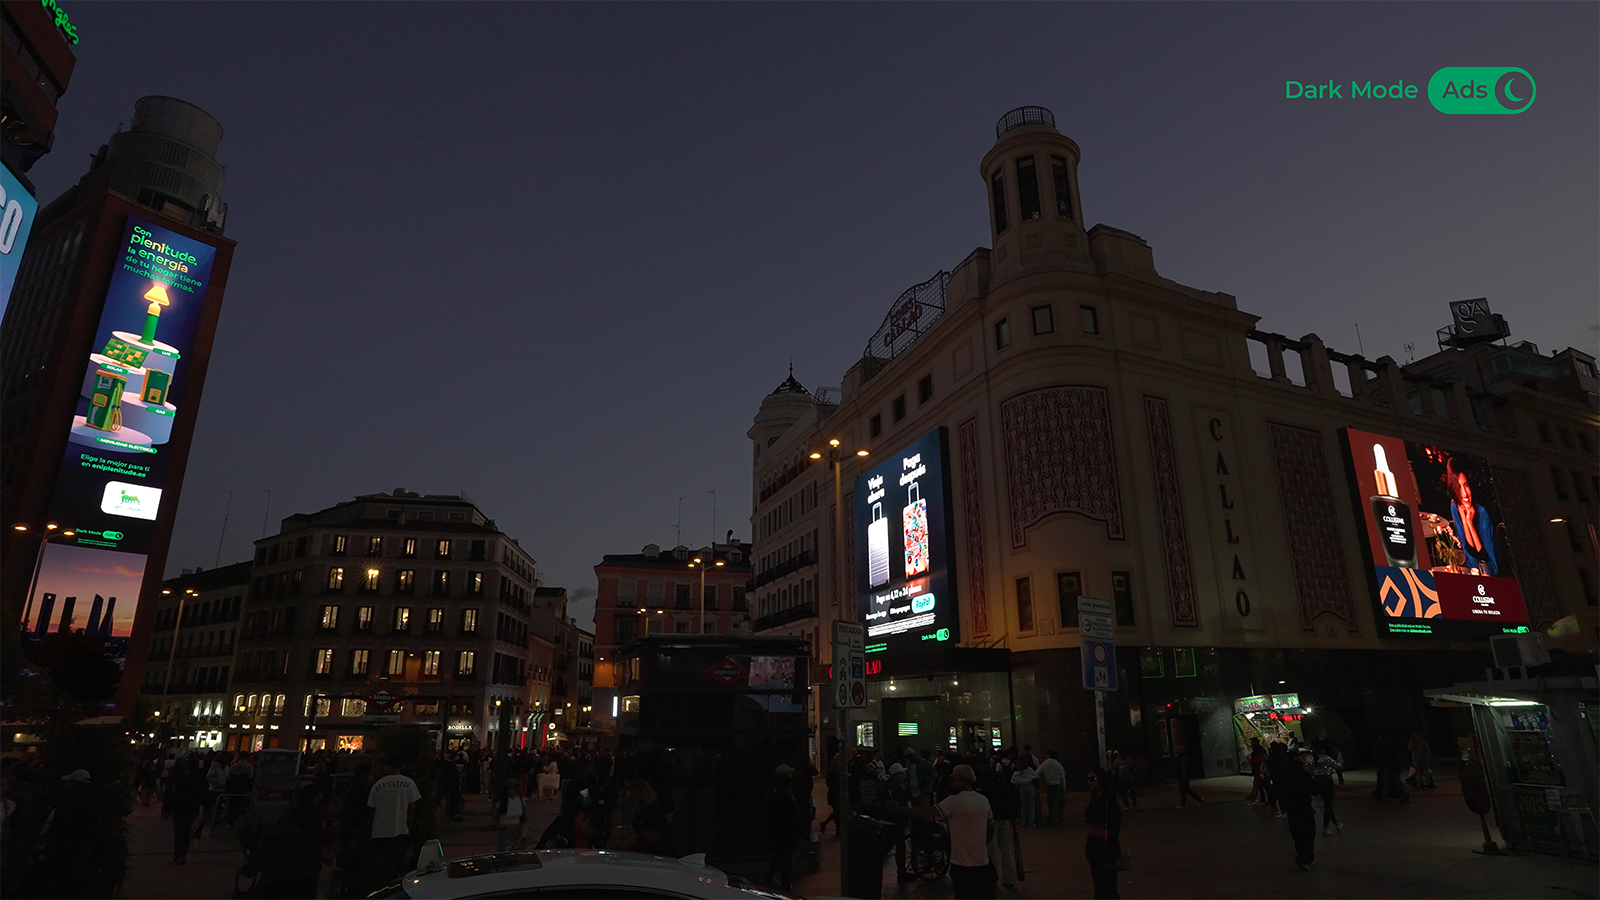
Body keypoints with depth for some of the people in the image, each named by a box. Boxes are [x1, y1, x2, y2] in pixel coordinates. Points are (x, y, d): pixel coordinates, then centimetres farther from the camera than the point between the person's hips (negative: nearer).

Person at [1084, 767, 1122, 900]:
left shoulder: (1109, 801, -17)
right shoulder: (1094, 799, 6)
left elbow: (1114, 829, -18)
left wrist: (1110, 855, -19)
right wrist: (1087, 846, 15)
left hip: (1106, 846, -8)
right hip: (1093, 845, 8)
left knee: (1108, 889, 0)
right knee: (1098, 886, 16)